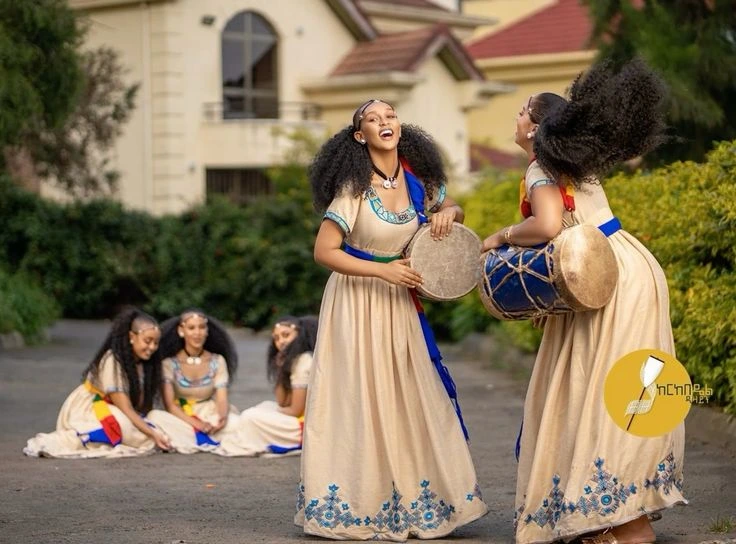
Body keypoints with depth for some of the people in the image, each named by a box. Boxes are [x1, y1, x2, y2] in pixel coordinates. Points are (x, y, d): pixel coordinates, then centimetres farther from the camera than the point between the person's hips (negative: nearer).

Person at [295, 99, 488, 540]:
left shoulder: (417, 181, 0)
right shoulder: (355, 187, -15)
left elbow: (455, 212, 18)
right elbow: (325, 251, -15)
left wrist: (448, 213, -7)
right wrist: (383, 271, -21)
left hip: (399, 302, 5)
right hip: (356, 300, -5)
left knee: (411, 398, 6)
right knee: (359, 401, -1)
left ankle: (413, 501, 15)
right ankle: (356, 506, 8)